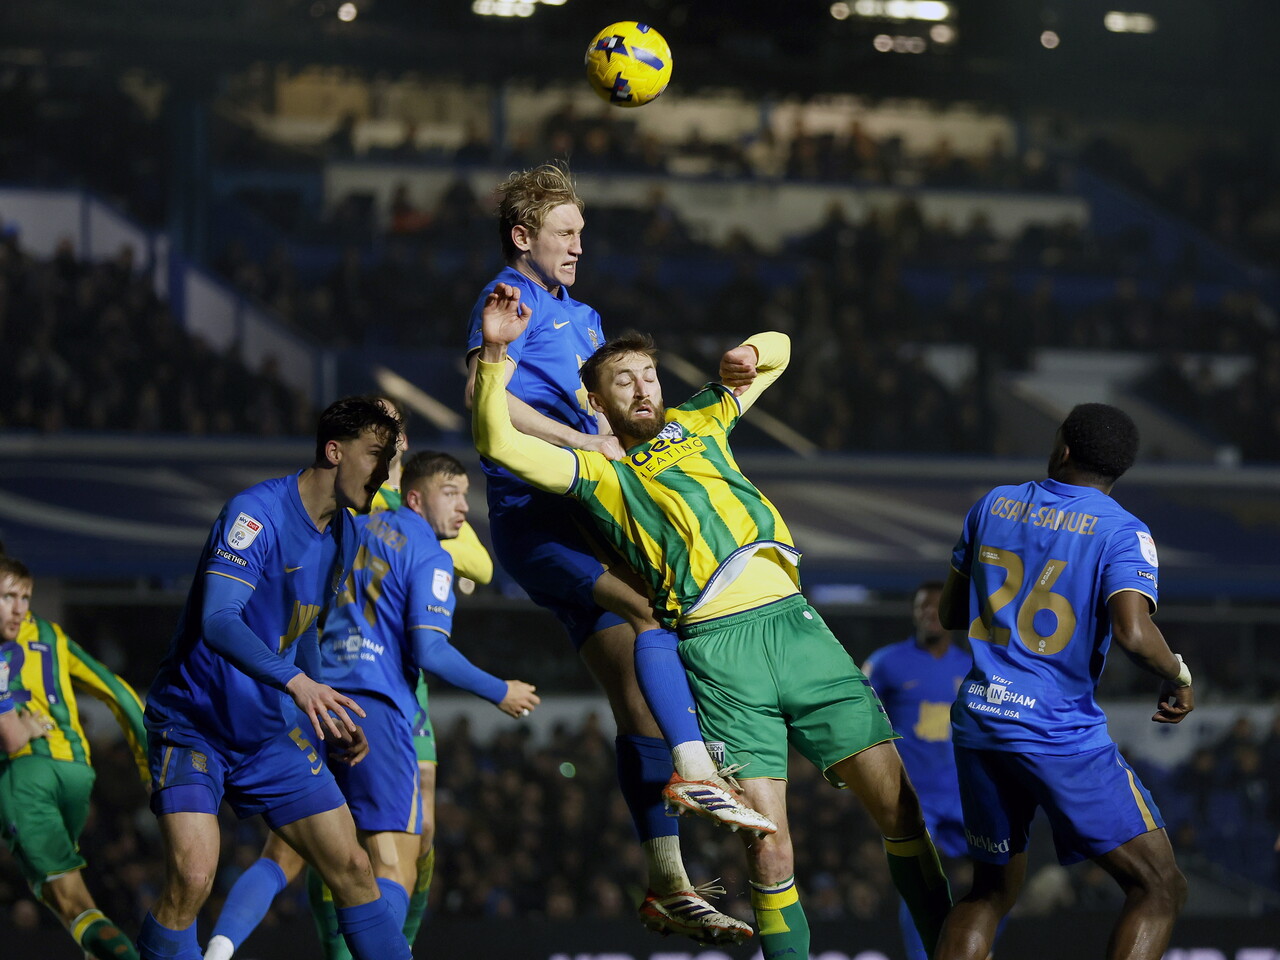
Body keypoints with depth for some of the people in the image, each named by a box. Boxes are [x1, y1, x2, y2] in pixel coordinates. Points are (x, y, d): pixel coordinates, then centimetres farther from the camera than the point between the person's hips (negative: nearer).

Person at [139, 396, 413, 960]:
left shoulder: (345, 533, 6)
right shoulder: (256, 513, -20)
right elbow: (217, 620, -32)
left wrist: (332, 712, 15)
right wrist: (295, 681, -44)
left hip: (273, 733, 7)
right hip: (194, 722, -7)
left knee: (352, 868, 1)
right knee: (191, 877, -22)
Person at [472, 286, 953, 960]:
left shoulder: (695, 423, 25)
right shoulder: (600, 472, 15)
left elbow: (778, 349, 38)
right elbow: (499, 444, 1)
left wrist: (747, 356, 16)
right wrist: (495, 353, -4)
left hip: (792, 618, 4)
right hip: (717, 644, -3)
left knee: (896, 803, -2)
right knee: (768, 842, -12)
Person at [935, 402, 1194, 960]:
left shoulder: (995, 506, 10)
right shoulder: (1122, 532, -6)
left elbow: (950, 614, 19)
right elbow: (1134, 635, -21)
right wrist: (1178, 678, -1)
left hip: (977, 724, 6)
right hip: (1062, 735, -6)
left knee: (991, 890, 22)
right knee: (1160, 890, 0)